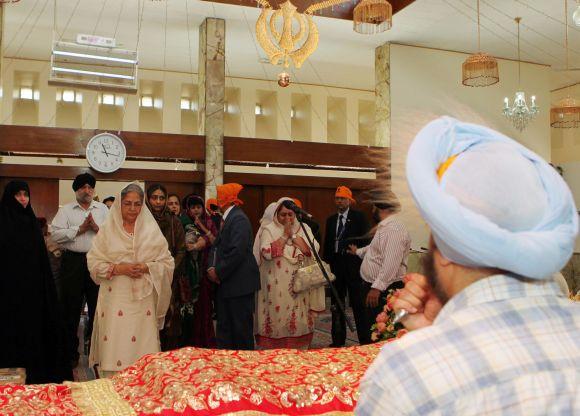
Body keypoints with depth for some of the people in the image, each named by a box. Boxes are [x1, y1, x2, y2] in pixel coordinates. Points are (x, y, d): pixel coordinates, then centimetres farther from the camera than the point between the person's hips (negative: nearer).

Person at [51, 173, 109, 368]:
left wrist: (97, 228, -14)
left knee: (97, 307, 6)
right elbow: (55, 234, -6)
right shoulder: (65, 210, 7)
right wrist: (79, 229, -11)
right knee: (71, 308, 5)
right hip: (73, 262, -1)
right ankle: (70, 353, 17)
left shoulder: (103, 209, 11)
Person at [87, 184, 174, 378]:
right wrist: (118, 269, -12)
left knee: (144, 349, -1)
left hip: (143, 300, 1)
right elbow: (93, 262, 2)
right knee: (114, 346, -3)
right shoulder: (107, 229, 6)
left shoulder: (152, 231, 7)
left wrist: (146, 267, -12)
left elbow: (168, 263, 5)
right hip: (115, 299, 0)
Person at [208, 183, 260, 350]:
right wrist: (211, 268, 0)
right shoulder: (227, 219, 15)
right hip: (226, 284, 10)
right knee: (224, 328, 14)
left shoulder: (239, 219, -15)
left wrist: (219, 272, -15)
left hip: (239, 284, -10)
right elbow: (217, 247, 16)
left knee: (241, 329, 0)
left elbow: (237, 251, -23)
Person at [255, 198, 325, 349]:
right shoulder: (269, 230, 0)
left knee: (299, 323, 7)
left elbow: (313, 250, -7)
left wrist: (293, 235, -9)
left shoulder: (304, 229, 8)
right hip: (276, 288, -2)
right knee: (277, 321, 0)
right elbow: (267, 253, -15)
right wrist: (285, 235, -12)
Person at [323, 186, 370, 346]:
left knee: (358, 303, -3)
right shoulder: (331, 220, 14)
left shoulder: (358, 217, 0)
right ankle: (338, 339, 20)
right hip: (336, 264, 5)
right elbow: (327, 243, 15)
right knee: (337, 304, 11)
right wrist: (327, 263, 8)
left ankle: (365, 339, 3)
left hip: (353, 264, -5)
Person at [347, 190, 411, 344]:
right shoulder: (384, 226, 16)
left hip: (384, 290, -11)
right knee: (369, 328, 18)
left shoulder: (394, 229, -20)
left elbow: (391, 264, -29)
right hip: (374, 286, 11)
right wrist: (359, 252, 47)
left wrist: (377, 287, -32)